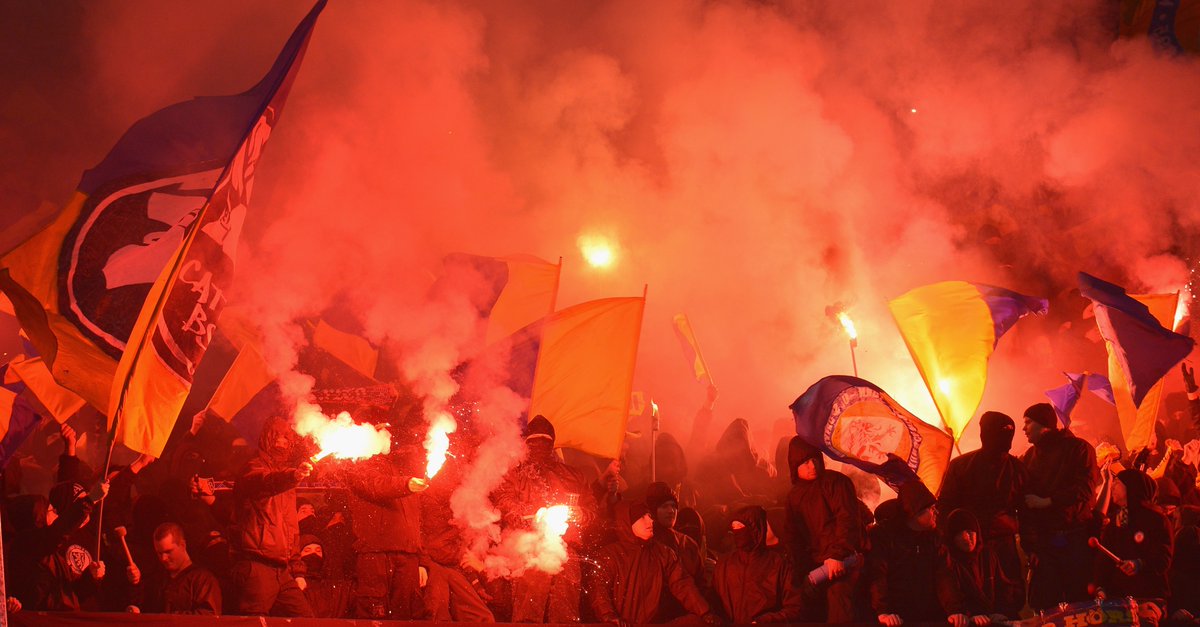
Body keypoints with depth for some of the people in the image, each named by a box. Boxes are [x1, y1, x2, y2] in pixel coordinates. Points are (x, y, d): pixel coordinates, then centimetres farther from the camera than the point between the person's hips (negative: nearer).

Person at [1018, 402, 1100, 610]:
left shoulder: (1079, 449, 1)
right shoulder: (1030, 456, 13)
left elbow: (1085, 491, -11)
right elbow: (1024, 503, 7)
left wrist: (1045, 502, -11)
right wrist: (1029, 544, -1)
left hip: (1075, 538, -3)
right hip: (1042, 542, 3)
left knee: (1079, 600, -1)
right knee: (1042, 606, 0)